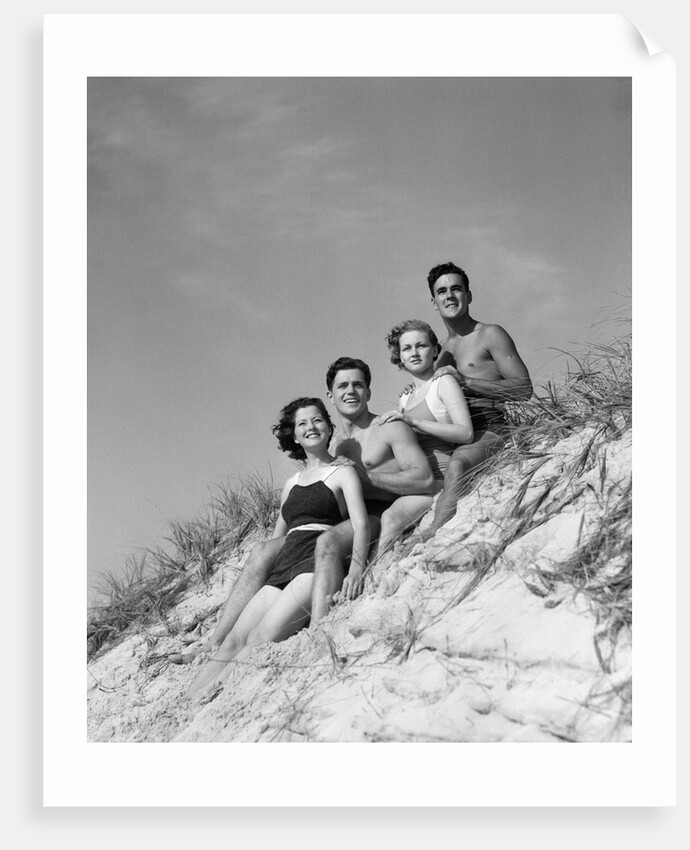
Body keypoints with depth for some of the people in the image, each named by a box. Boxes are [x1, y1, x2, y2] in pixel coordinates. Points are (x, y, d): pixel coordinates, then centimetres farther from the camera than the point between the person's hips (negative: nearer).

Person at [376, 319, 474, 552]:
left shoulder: (444, 383, 2)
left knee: (389, 522, -31)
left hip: (440, 478, -7)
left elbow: (466, 433, -12)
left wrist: (414, 422, -16)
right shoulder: (406, 397, 22)